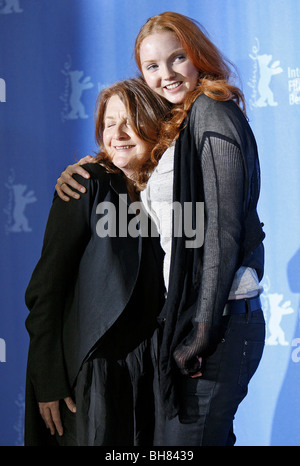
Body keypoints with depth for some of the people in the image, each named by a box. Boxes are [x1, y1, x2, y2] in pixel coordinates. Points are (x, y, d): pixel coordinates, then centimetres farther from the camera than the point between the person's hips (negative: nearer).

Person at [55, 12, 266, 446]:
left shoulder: (212, 111, -8)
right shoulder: (177, 127, 20)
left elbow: (223, 226, -16)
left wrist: (204, 328, -19)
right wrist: (79, 174, 17)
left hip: (218, 318, -9)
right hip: (189, 316, 9)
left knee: (187, 439, -9)